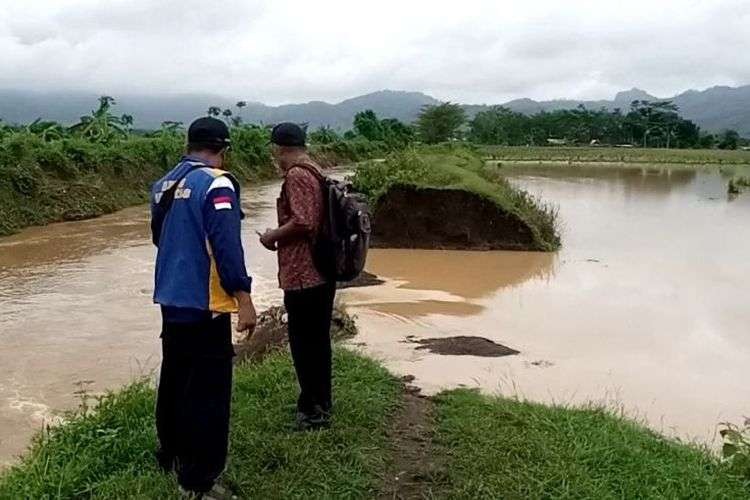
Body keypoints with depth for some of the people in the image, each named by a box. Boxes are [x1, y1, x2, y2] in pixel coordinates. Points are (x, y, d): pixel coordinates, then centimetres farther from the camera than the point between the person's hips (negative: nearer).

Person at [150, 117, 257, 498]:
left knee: (174, 379, 20)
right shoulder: (216, 184, -15)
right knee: (207, 391, -2)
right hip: (205, 303, -8)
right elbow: (226, 245, -21)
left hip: (171, 298, 9)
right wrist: (243, 298, -18)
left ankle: (171, 457, 36)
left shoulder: (164, 184, 10)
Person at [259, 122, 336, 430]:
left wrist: (273, 237, -10)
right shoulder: (314, 171, 15)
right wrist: (282, 235, 17)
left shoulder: (296, 175, -15)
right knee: (317, 340, 16)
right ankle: (321, 404, 27)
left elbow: (302, 222, -25)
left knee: (304, 344, 0)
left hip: (303, 275, -10)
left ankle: (313, 411, 8)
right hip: (321, 271, 10)